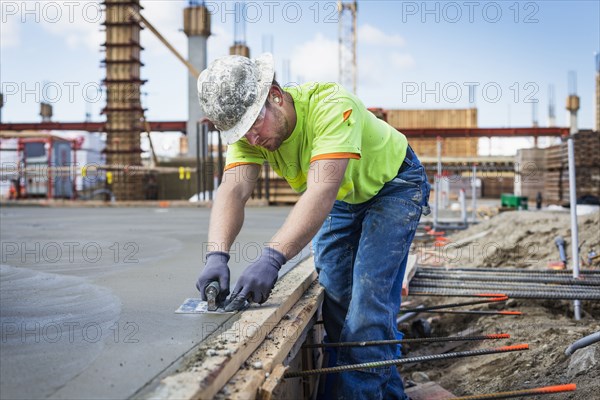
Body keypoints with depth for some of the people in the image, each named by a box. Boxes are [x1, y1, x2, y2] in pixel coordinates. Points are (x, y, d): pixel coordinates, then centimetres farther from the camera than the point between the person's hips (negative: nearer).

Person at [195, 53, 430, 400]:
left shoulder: (331, 106, -39)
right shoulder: (247, 129, -19)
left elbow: (321, 192, -48)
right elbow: (233, 191, -31)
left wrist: (272, 258, -57)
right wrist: (217, 255, -49)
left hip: (392, 185, -6)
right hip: (344, 197, 7)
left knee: (369, 297, -17)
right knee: (332, 291, 5)